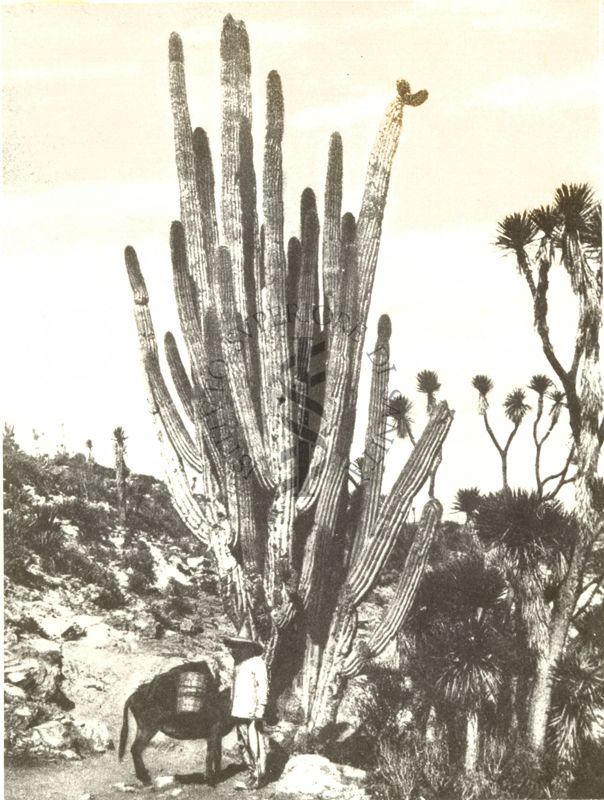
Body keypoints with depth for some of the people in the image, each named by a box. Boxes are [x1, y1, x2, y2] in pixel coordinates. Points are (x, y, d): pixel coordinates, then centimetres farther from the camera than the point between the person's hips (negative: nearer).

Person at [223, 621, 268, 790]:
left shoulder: (257, 662, -8)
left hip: (252, 712, -8)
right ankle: (252, 773, 22)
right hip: (239, 712, 8)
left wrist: (260, 708, -15)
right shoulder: (238, 663, 15)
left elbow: (263, 686, -11)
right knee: (244, 744, 12)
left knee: (255, 745, -4)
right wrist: (231, 707, 15)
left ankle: (259, 776, 4)